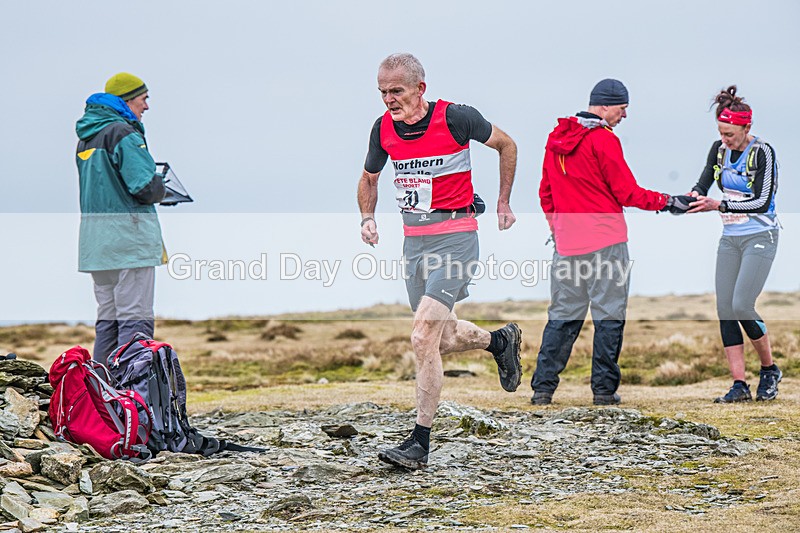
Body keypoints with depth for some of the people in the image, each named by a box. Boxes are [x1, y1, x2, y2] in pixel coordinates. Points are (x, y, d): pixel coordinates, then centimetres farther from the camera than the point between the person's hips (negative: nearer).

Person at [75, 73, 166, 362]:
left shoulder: (87, 137, 17)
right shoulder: (123, 133, -11)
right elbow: (146, 188, -18)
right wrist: (161, 187, 4)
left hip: (95, 238, 9)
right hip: (128, 236, -9)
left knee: (108, 318, 13)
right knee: (136, 318, -9)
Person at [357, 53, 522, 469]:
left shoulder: (456, 118, -14)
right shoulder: (383, 129, 0)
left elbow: (505, 145, 4)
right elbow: (369, 178, 19)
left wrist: (504, 203, 8)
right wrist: (367, 218, 1)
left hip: (455, 238, -6)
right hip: (414, 242, 6)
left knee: (423, 337, -17)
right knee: (443, 340, 15)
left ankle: (419, 443, -11)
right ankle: (500, 341, 48)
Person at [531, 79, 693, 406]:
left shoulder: (556, 138, 11)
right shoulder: (603, 140, -11)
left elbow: (546, 191, 17)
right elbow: (627, 193, -9)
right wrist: (668, 203, -2)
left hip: (566, 242, 6)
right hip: (605, 242, -6)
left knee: (562, 315, 10)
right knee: (609, 315, 1)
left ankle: (542, 388, 5)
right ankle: (604, 389, 1)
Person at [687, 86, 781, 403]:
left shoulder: (762, 153, -14)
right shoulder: (719, 150, 5)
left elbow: (762, 202, -20)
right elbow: (703, 183, 10)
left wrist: (718, 205, -26)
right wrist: (695, 196, -14)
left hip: (759, 237, -7)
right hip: (730, 239, 7)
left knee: (742, 306, -16)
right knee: (725, 310, -3)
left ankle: (769, 370, 5)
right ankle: (739, 385, -2)